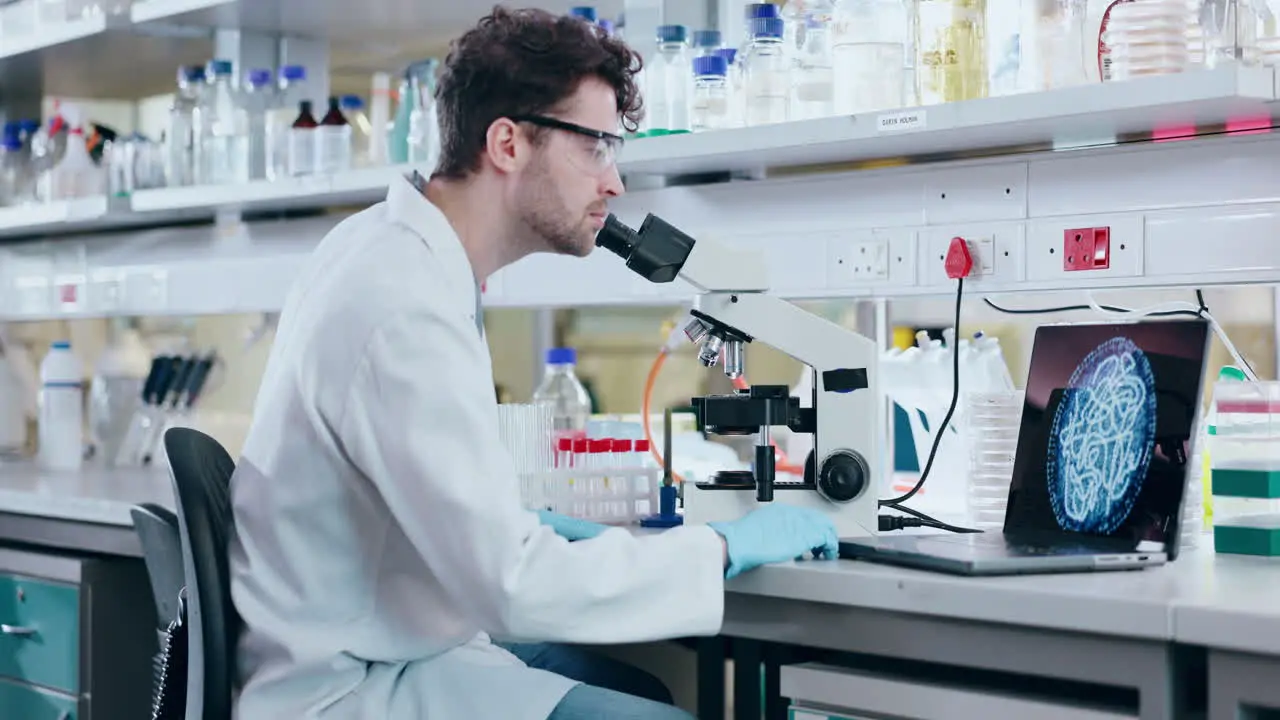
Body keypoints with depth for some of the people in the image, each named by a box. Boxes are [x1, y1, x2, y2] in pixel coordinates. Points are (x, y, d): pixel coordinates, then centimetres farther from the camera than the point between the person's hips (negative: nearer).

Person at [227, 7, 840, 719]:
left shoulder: (382, 243, 5)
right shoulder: (405, 311, -26)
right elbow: (514, 586, -28)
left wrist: (530, 523, 6)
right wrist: (728, 546, -18)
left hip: (370, 644, 10)